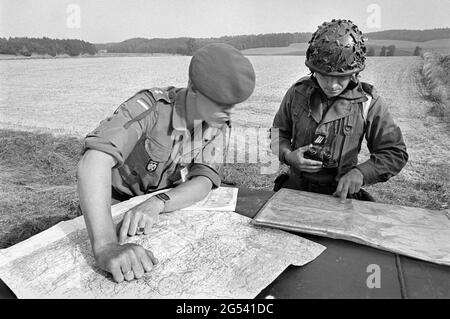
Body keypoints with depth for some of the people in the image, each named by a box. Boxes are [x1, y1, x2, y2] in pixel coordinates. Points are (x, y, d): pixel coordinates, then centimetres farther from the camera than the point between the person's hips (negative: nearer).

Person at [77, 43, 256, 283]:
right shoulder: (150, 107, -29)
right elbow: (93, 161, -42)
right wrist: (106, 247, -54)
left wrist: (157, 204, -41)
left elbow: (204, 182, -22)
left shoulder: (218, 122, -12)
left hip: (164, 208, 4)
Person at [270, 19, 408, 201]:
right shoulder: (297, 92, -2)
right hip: (294, 188, 1)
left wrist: (360, 173, -18)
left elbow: (395, 153, -2)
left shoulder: (367, 102, -7)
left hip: (339, 194, -1)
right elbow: (278, 131, 12)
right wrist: (287, 155, -10)